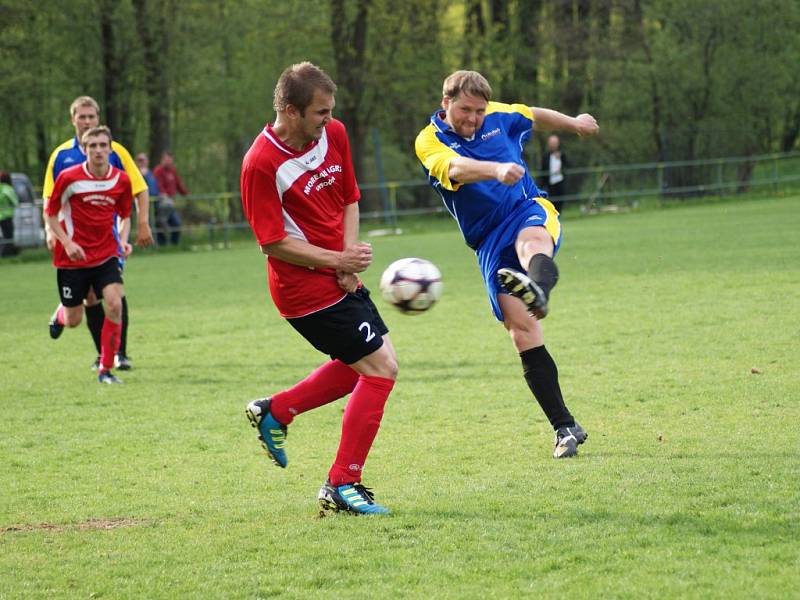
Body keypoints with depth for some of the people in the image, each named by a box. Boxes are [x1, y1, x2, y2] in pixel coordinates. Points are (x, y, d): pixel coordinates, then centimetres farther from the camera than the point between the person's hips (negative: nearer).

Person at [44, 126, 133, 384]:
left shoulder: (121, 180, -2)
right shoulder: (69, 178, -11)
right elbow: (50, 213, -2)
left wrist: (123, 240, -5)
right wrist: (67, 242, -14)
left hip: (106, 255, 2)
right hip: (73, 257, -2)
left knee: (115, 304, -21)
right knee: (73, 321, 6)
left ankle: (106, 370, -9)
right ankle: (61, 312, 47)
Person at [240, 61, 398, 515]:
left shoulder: (334, 134, 0)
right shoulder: (261, 164, -22)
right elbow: (273, 242, -19)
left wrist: (349, 256, -5)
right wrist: (336, 260, -17)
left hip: (339, 278, 9)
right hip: (307, 289, -9)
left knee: (364, 365, 20)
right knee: (381, 369, -9)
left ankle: (275, 412, 32)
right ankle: (342, 485, 0)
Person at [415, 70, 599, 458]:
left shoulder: (501, 117, 8)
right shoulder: (429, 141, -4)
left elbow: (535, 116, 32)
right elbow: (455, 168, -27)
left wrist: (574, 123, 44)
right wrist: (496, 169, -46)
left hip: (530, 212, 0)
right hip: (490, 244, 0)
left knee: (531, 241, -39)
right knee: (522, 333, -10)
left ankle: (537, 288, -77)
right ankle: (565, 428, -4)